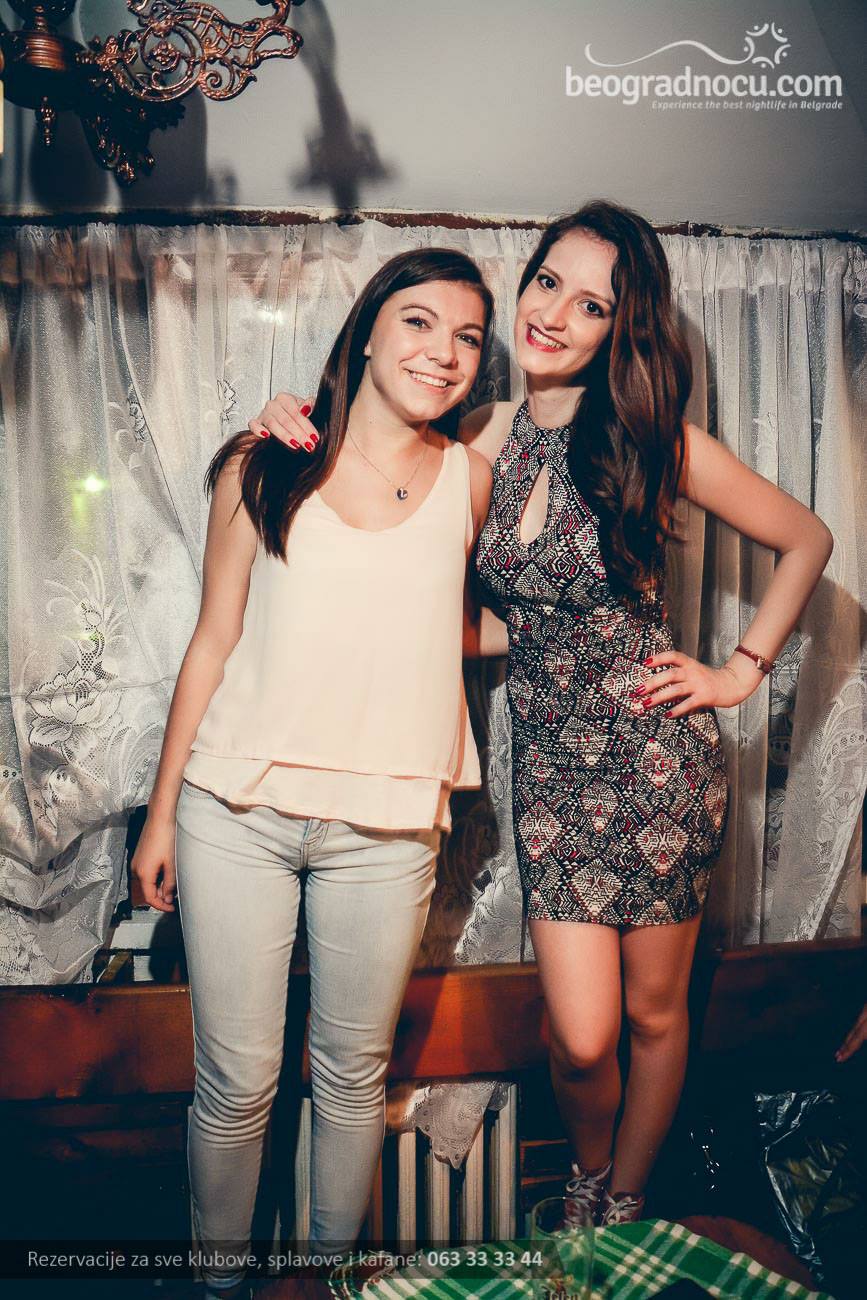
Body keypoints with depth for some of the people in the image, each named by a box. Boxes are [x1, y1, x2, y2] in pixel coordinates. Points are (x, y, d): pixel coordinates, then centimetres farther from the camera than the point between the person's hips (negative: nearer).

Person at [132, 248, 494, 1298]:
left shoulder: (471, 480, 3)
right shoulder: (266, 467, 1)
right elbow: (214, 640, 4)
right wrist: (162, 810, 6)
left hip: (385, 826, 1)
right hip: (235, 811, 0)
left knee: (354, 1076, 15)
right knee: (235, 1084, 9)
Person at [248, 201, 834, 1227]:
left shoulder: (653, 441, -9)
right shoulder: (485, 438, 0)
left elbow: (807, 540, 3)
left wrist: (743, 670, -1)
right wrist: (299, 438, -6)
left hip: (657, 758, -1)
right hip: (549, 766, 2)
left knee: (653, 1013, 13)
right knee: (581, 1039, 2)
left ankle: (622, 1207, 41)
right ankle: (584, 1191, 36)